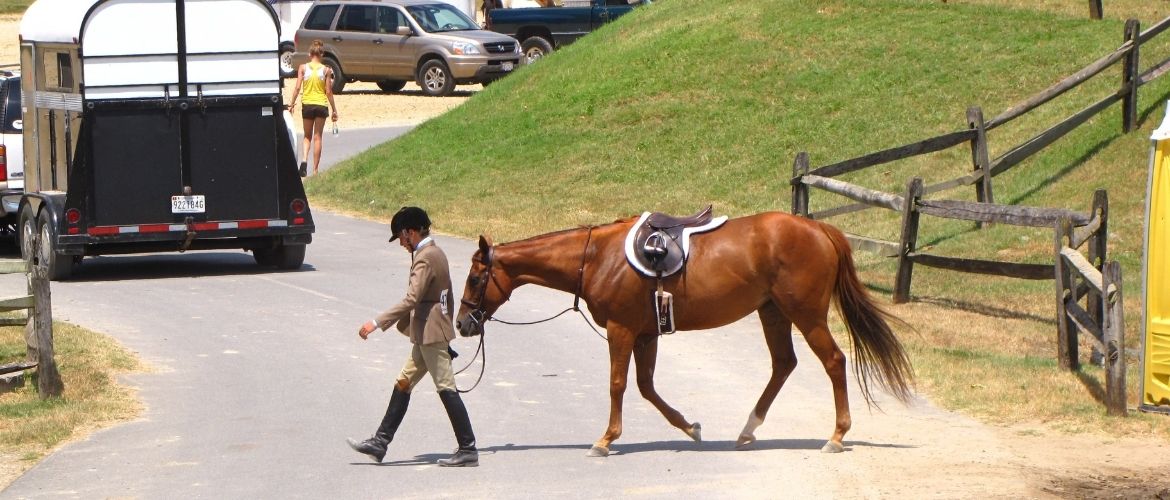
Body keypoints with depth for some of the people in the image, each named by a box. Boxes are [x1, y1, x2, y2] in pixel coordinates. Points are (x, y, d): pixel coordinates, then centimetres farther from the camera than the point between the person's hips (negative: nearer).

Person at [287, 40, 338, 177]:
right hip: (321, 104, -1)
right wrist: (334, 110, 4)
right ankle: (315, 169, 5)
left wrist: (292, 103, 7)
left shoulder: (303, 68, -3)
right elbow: (329, 91, -3)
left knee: (307, 136, 15)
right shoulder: (326, 70, -4)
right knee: (317, 137, 6)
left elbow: (297, 87, -5)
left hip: (307, 104, 1)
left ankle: (304, 160, -11)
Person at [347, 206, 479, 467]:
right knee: (403, 384, 13)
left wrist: (377, 323, -28)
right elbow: (447, 297, 20)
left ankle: (468, 450, -4)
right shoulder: (436, 253, 13)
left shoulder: (424, 258, -18)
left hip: (430, 335, -11)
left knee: (446, 389, -7)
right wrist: (447, 325, 26)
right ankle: (380, 443, 16)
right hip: (428, 336, 11)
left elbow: (411, 299, -27)